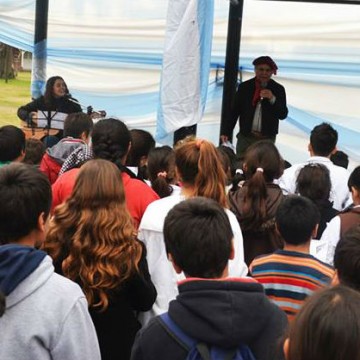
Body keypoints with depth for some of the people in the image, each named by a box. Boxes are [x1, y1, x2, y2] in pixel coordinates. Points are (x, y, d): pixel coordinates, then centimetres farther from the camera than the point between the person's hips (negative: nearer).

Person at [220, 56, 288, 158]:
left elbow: (283, 115, -1)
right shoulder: (244, 87, 4)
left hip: (267, 139, -1)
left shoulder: (278, 89, 3)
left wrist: (273, 99, -16)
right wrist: (225, 132, -3)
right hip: (246, 137, 1)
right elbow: (234, 112, 5)